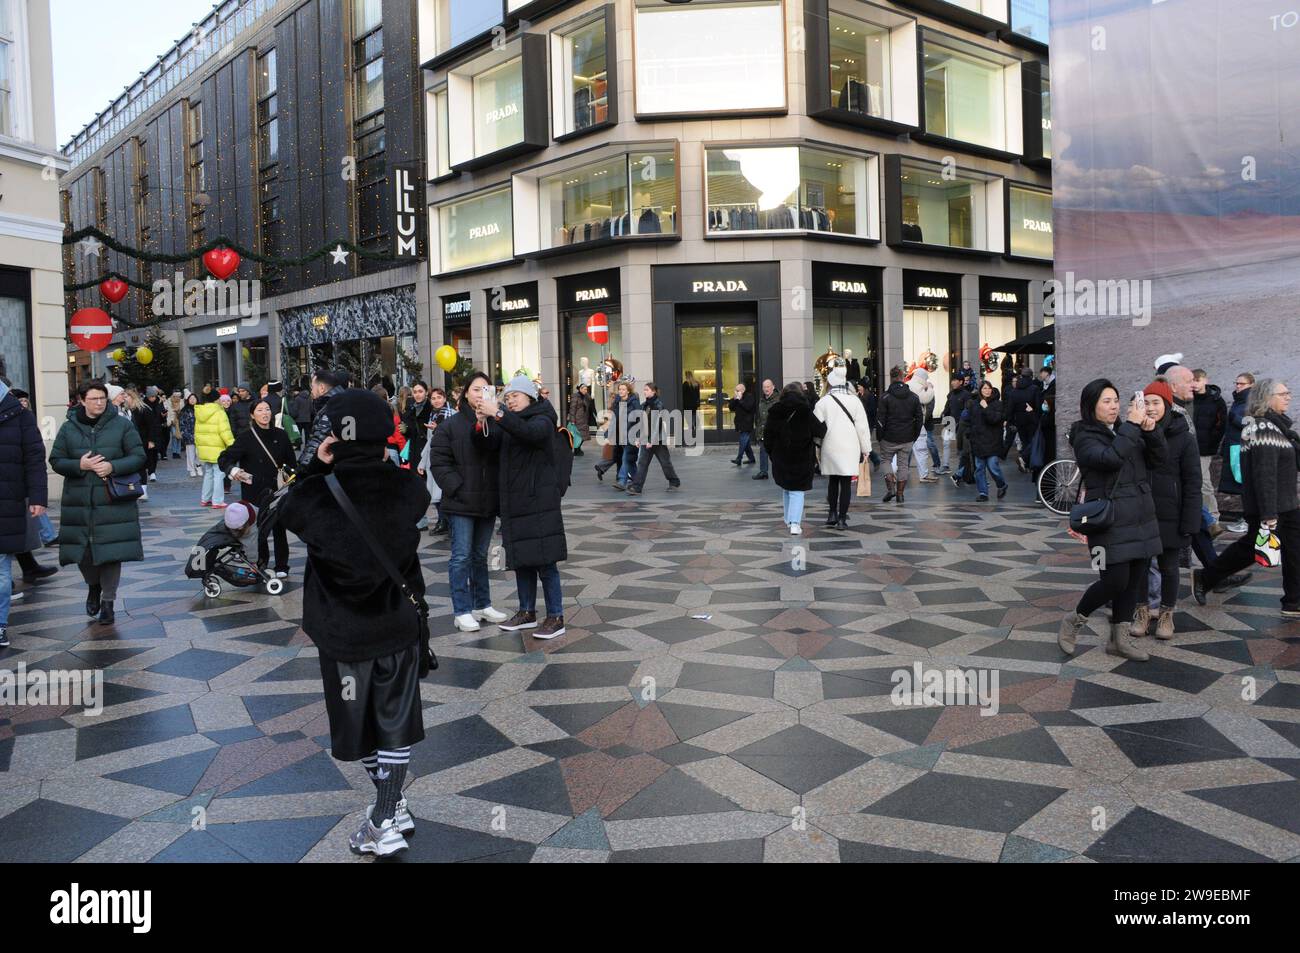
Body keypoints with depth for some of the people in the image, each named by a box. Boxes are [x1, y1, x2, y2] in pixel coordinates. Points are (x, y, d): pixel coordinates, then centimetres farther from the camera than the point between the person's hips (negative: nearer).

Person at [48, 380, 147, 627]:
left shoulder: (122, 425, 1)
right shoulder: (69, 428, 6)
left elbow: (138, 457, 0)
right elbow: (56, 461, 6)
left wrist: (113, 466, -17)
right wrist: (79, 465, -13)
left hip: (113, 500, -2)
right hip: (78, 501, 2)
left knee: (111, 549, -3)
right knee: (81, 548, 5)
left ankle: (108, 601, 10)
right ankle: (94, 585, 35)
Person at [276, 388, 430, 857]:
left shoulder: (314, 495, -21)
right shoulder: (409, 488, -15)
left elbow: (285, 510, 1)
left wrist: (319, 468, -5)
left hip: (343, 630, -1)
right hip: (400, 624, 2)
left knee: (359, 725, 18)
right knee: (395, 723, 16)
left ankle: (390, 812, 30)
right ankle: (386, 818, 21)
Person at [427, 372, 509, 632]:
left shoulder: (494, 424, 3)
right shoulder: (450, 425, -3)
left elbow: (500, 455, -7)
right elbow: (439, 463, -6)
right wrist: (457, 488, -13)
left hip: (488, 501, 4)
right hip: (461, 503, -3)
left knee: (480, 555, 15)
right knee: (462, 556, -1)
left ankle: (482, 605, 25)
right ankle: (462, 611, 7)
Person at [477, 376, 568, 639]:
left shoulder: (542, 421, -7)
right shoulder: (511, 424, 17)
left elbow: (529, 432, -29)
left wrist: (498, 414, -33)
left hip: (539, 503, -8)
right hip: (515, 503, 8)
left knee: (545, 561, -6)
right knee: (521, 560, 13)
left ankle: (556, 617, 0)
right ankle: (527, 612, 24)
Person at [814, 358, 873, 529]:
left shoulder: (823, 402, -6)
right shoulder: (854, 401, -4)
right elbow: (862, 427, 0)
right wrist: (865, 449, 8)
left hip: (830, 449, 1)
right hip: (850, 449, -1)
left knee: (832, 481, 16)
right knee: (846, 483, 2)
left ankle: (832, 514, 14)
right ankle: (842, 519, 2)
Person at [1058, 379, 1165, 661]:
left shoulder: (1124, 432, 14)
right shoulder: (1084, 437, -7)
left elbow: (1157, 459, 9)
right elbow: (1110, 457, -26)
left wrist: (1151, 432, -8)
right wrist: (1133, 425, -21)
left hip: (1140, 518, 7)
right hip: (1110, 520, -7)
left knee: (1135, 579, 8)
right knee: (1116, 580, -9)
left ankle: (1120, 638, 20)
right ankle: (1073, 621, 14)